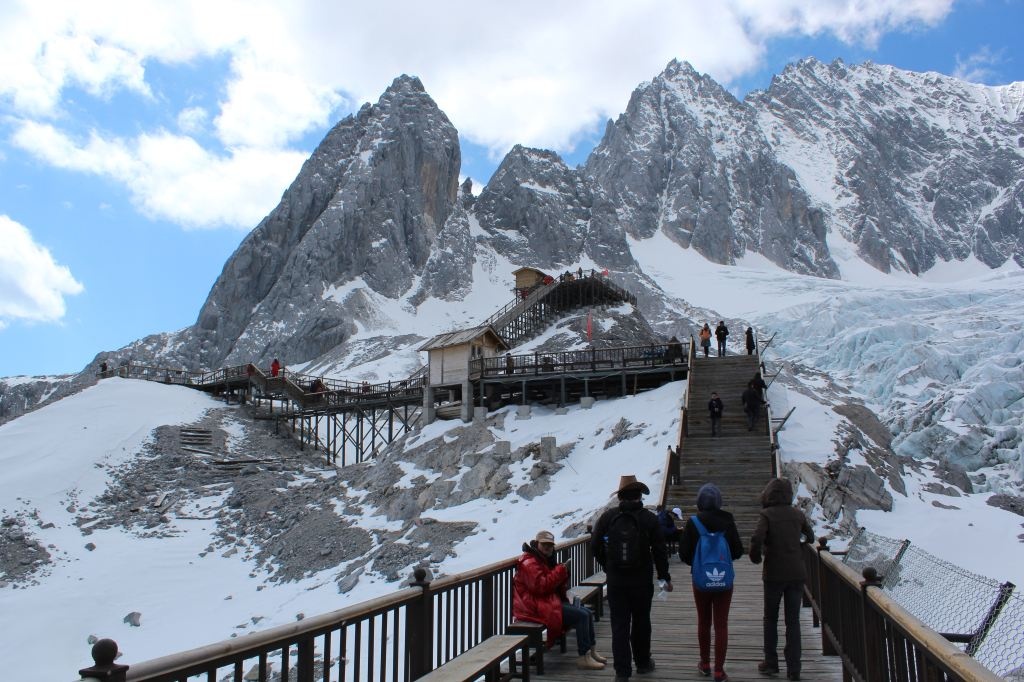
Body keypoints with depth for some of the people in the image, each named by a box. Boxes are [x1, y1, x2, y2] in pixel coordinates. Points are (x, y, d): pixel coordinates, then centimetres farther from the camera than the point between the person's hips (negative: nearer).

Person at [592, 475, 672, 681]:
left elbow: (595, 545, 0)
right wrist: (665, 577, 5)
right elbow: (659, 551, -5)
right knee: (641, 622, 16)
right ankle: (643, 662, 30)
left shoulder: (608, 517, -4)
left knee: (619, 625, 3)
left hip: (615, 580, 0)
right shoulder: (649, 518, -7)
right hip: (642, 580, 0)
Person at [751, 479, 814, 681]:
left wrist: (755, 557, -4)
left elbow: (757, 539, -21)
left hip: (774, 573, -3)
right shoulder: (797, 514, 3)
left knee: (771, 619, 13)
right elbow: (810, 537, 14)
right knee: (793, 621, 8)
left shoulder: (767, 514, -10)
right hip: (796, 573, 3)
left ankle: (771, 662, 17)